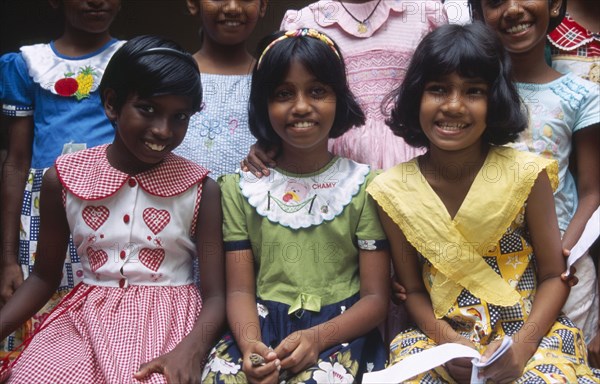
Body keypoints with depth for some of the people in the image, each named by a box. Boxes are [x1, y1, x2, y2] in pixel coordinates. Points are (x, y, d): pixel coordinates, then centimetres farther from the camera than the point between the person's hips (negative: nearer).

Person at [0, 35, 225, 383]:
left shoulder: (201, 190, -4)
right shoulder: (64, 179, 2)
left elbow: (216, 295, -6)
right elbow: (45, 276, 13)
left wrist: (190, 350, -26)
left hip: (167, 319, -2)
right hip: (87, 316, 2)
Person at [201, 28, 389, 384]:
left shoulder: (365, 185, 1)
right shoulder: (241, 188, 8)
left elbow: (376, 298, -1)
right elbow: (240, 289, 4)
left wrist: (316, 337, -19)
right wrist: (250, 342, -18)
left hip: (339, 328, -1)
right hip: (263, 325, 2)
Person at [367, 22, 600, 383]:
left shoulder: (526, 174, -8)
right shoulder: (393, 191, -5)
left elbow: (553, 276, -2)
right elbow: (414, 290, 3)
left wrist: (522, 345, -17)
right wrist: (449, 343, -15)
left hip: (529, 332, -1)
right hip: (441, 339, 2)